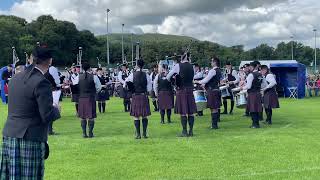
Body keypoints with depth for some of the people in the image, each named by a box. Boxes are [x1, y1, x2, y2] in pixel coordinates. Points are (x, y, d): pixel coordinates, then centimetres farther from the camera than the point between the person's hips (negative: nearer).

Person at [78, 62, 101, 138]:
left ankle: (84, 133, 9)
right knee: (91, 117, 4)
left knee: (83, 117, 9)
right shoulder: (94, 77, -6)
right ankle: (90, 133, 4)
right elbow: (99, 87, 1)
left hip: (81, 98, 2)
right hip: (91, 98, -2)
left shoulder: (78, 77, -1)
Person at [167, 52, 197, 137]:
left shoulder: (178, 66, -6)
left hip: (181, 91, -4)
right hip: (190, 89, 4)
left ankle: (185, 132, 2)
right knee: (190, 112, 6)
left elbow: (168, 77, -1)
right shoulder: (191, 66, 7)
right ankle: (191, 131, 11)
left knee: (183, 112, -1)